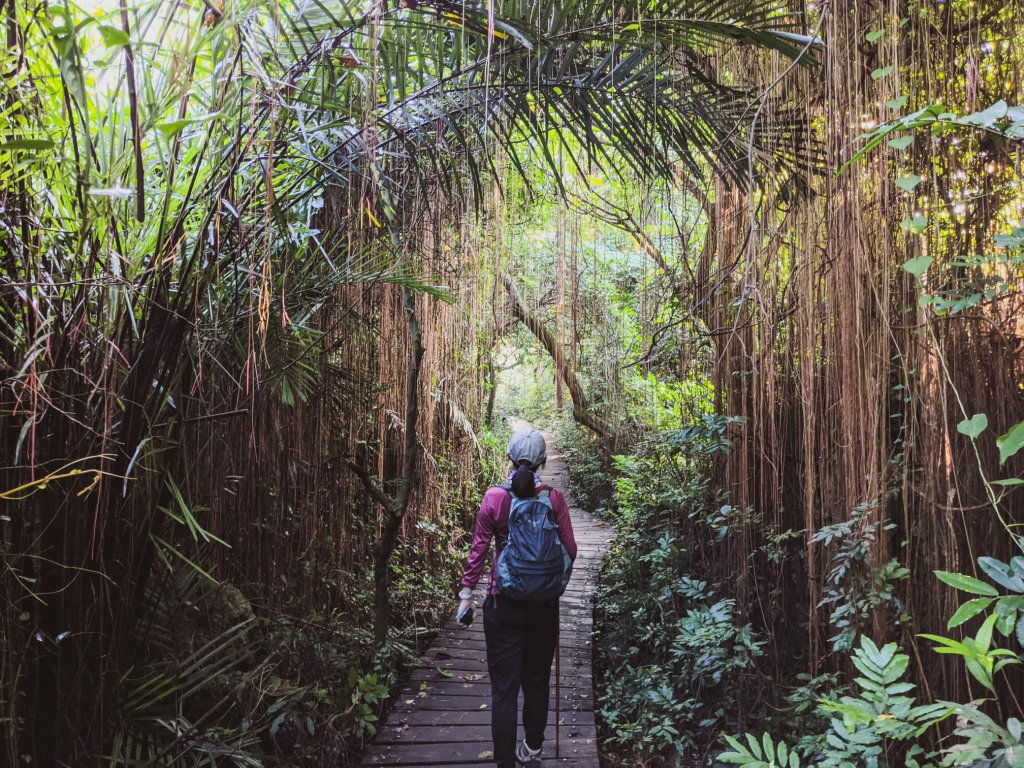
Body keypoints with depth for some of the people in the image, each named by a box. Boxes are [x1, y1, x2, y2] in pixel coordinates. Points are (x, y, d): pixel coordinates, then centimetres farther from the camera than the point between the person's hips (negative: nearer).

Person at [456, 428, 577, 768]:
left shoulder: (494, 498, -8)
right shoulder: (554, 498, -6)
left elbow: (479, 549, -6)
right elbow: (569, 550, -4)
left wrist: (467, 593, 3)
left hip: (503, 604, -2)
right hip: (544, 604, 2)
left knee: (504, 687, 4)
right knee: (537, 680, 19)